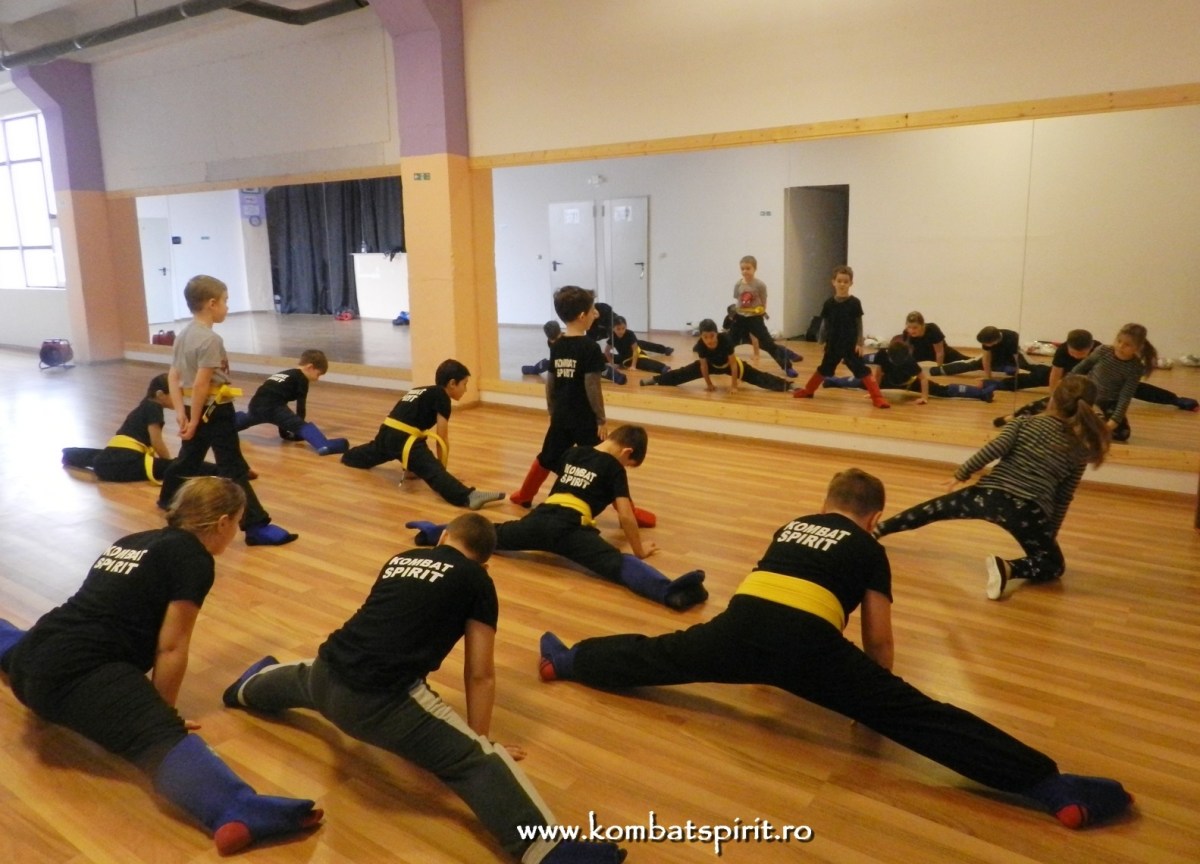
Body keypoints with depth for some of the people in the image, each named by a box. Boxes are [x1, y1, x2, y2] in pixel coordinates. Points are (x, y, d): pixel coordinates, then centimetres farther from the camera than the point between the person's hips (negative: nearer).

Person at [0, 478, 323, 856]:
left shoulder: (134, 541, 20)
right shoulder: (194, 557, -5)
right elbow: (171, 648, -8)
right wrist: (162, 713, 5)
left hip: (31, 663, 10)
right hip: (79, 671, -10)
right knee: (161, 739, -32)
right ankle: (236, 812, -57)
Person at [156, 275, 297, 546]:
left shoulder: (184, 335, 9)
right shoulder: (211, 340, -19)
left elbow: (173, 376, 9)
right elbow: (201, 384, -22)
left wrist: (181, 412, 5)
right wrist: (195, 419, -18)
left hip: (196, 410, 9)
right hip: (215, 410, -9)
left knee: (188, 458, 28)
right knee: (234, 469, -10)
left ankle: (168, 500, 48)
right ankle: (256, 526, -9)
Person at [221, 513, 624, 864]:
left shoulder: (400, 559, 22)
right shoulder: (477, 581, 6)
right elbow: (480, 676, 7)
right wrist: (481, 742, 18)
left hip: (327, 677, 7)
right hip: (382, 700, -7)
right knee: (477, 763, -11)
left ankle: (248, 688, 71)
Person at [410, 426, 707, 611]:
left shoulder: (573, 454, 27)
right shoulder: (614, 468, 8)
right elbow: (625, 515, 1)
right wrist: (639, 549, 12)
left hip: (541, 518, 7)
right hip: (569, 528, -6)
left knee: (491, 535, 29)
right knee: (617, 563, -26)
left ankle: (436, 532, 32)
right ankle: (669, 591, -48)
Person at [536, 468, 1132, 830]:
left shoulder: (789, 528, 33)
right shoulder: (869, 550, 21)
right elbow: (878, 642, 20)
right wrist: (875, 702, 37)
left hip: (742, 624, 4)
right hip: (808, 643, -3)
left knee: (657, 657, 24)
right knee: (921, 718, -2)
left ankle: (566, 660, 38)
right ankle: (1052, 788, -3)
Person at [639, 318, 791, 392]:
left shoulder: (725, 339, -40)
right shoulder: (700, 345, -32)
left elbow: (733, 364, -32)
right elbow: (703, 365, -16)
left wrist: (734, 386, -28)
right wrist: (709, 384, -8)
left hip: (729, 365, -3)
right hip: (711, 365, 3)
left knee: (756, 376, -14)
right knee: (685, 372, 1)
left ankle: (787, 385, -21)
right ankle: (656, 379, 14)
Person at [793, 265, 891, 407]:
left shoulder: (854, 303, -7)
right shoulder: (829, 303, -1)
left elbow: (859, 324, -4)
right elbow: (824, 323, 6)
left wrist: (859, 343, -9)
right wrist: (821, 341, 5)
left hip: (851, 344, -3)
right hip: (833, 344, 3)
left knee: (861, 370, -6)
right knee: (824, 368, 17)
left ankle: (877, 397, -5)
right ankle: (808, 390, 35)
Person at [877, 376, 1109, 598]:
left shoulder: (1025, 423, 7)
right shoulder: (1081, 451, 10)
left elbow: (994, 448, -8)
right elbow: (1063, 499, 13)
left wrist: (961, 474, 3)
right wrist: (1052, 533, 25)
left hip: (990, 495, 1)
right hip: (1029, 512, -1)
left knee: (935, 509, 24)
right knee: (1053, 565, 21)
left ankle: (876, 529, 22)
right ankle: (1008, 568, -8)